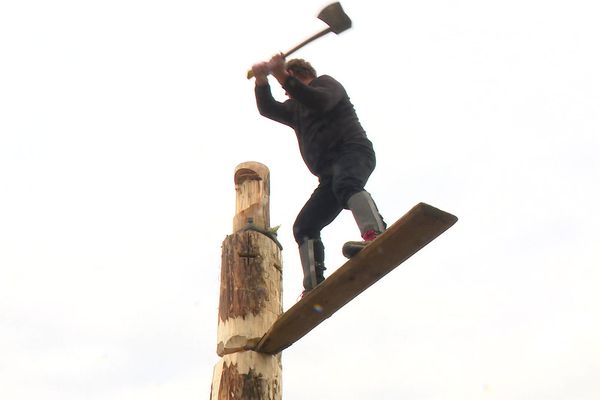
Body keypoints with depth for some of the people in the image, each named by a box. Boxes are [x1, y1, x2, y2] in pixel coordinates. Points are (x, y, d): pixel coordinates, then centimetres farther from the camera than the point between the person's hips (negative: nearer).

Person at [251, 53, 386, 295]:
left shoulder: (325, 83, 14)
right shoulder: (295, 108, 36)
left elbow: (321, 102, -10)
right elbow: (268, 109, 23)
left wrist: (284, 78, -12)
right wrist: (261, 79, 7)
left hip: (353, 151, -8)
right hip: (330, 174, 8)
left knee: (345, 183, -40)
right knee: (304, 226, -4)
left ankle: (375, 235, -63)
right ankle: (314, 289, -13)